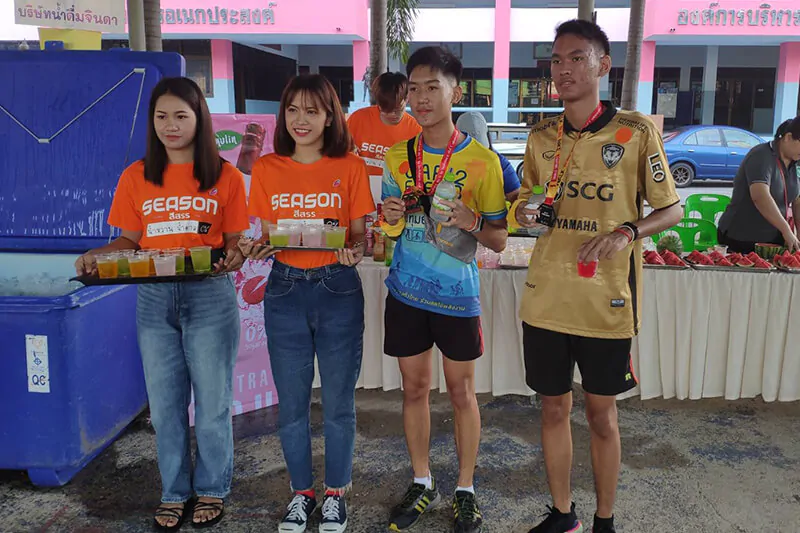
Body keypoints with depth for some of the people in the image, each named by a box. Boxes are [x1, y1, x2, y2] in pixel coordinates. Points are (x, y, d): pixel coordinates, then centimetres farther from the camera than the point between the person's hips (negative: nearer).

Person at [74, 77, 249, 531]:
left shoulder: (225, 176, 0)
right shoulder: (136, 177, 7)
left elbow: (235, 243, 2)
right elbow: (130, 241, 10)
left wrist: (234, 259, -20)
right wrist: (96, 255, -8)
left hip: (210, 296, -2)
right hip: (153, 298, 3)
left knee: (212, 400, 6)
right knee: (165, 403, 11)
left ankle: (212, 489, 26)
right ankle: (175, 491, 29)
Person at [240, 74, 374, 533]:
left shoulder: (351, 167, -2)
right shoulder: (267, 169, 3)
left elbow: (360, 235, 1)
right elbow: (267, 237, 8)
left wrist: (355, 251, -21)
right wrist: (257, 249, -14)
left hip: (338, 289, -2)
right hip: (285, 290, 2)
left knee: (339, 402, 8)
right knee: (292, 403, 11)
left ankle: (336, 494, 28)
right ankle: (302, 493, 31)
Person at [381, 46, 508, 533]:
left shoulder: (482, 160, -6)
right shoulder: (397, 158, 4)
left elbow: (499, 240, -3)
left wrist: (473, 222, -24)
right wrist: (390, 218, -11)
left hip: (457, 295, -3)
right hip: (406, 292, 3)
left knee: (462, 392, 8)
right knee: (414, 388, 12)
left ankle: (466, 491, 25)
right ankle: (423, 484, 29)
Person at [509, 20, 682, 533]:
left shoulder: (637, 131, -6)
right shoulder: (541, 137, 6)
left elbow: (672, 209, 0)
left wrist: (627, 232, -19)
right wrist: (523, 212, -6)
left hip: (606, 300, -3)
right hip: (545, 297, 4)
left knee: (601, 414, 10)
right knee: (554, 408, 14)